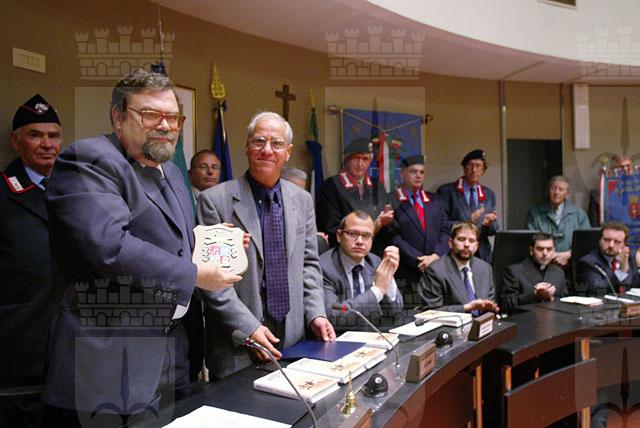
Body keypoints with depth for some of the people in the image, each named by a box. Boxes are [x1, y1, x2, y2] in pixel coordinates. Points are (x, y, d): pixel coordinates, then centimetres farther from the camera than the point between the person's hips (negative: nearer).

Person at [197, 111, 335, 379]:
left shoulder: (302, 200, 7)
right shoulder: (215, 200, -9)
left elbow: (308, 264, 11)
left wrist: (315, 314, -1)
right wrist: (247, 327, -17)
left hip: (293, 336, 4)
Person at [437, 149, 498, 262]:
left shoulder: (489, 195, 13)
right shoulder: (446, 191, -2)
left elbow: (493, 230, 13)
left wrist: (489, 224, -9)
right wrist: (467, 222, -21)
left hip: (482, 254, 4)